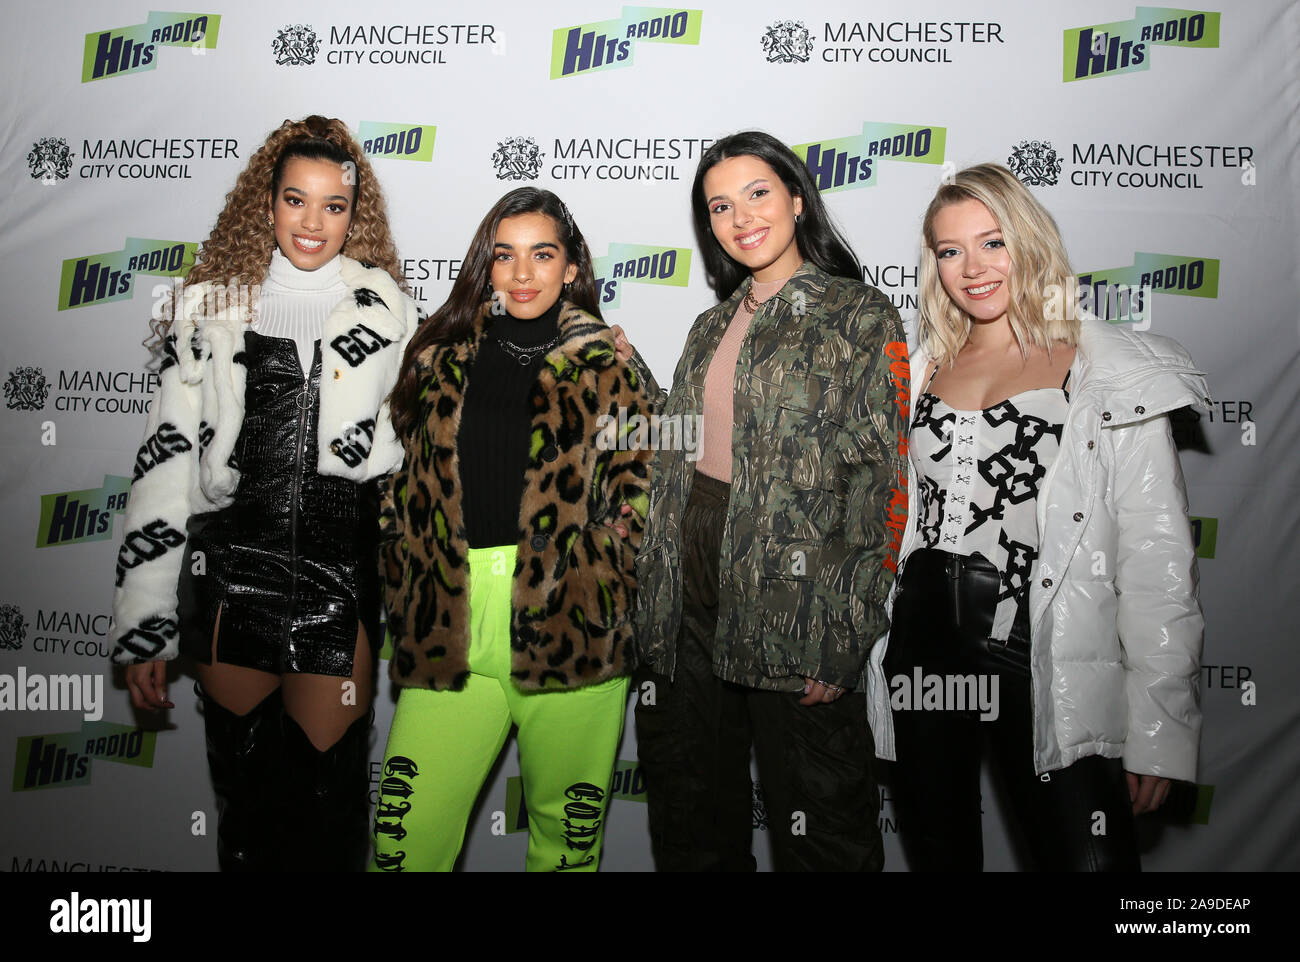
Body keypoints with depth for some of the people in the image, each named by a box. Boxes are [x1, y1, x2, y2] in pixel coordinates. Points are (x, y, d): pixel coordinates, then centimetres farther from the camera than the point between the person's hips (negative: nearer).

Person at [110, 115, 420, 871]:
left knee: (329, 795, 6)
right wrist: (142, 628, 1)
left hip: (341, 588, -1)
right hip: (231, 580, 1)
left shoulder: (390, 314, 3)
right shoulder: (211, 309, 4)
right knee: (244, 788, 12)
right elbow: (167, 463, 2)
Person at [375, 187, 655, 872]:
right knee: (407, 832, -1)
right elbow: (403, 494, 16)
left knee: (566, 829, 8)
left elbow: (644, 492, 3)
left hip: (574, 628, -2)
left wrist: (605, 594, -5)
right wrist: (403, 601, 10)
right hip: (449, 631, 2)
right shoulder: (439, 359, 13)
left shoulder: (607, 367, 6)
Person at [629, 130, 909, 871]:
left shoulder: (862, 317, -4)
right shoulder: (713, 326, 15)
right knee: (692, 821, 18)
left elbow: (882, 481, -11)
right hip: (690, 607, 6)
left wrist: (846, 634, -16)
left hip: (794, 606, -6)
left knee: (817, 823, 7)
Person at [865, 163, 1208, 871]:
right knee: (937, 855, 14)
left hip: (1044, 658, -3)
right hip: (922, 647, 4)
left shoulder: (1113, 375, -1)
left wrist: (1160, 731, -9)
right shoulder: (921, 370, 12)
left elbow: (1158, 560, -5)